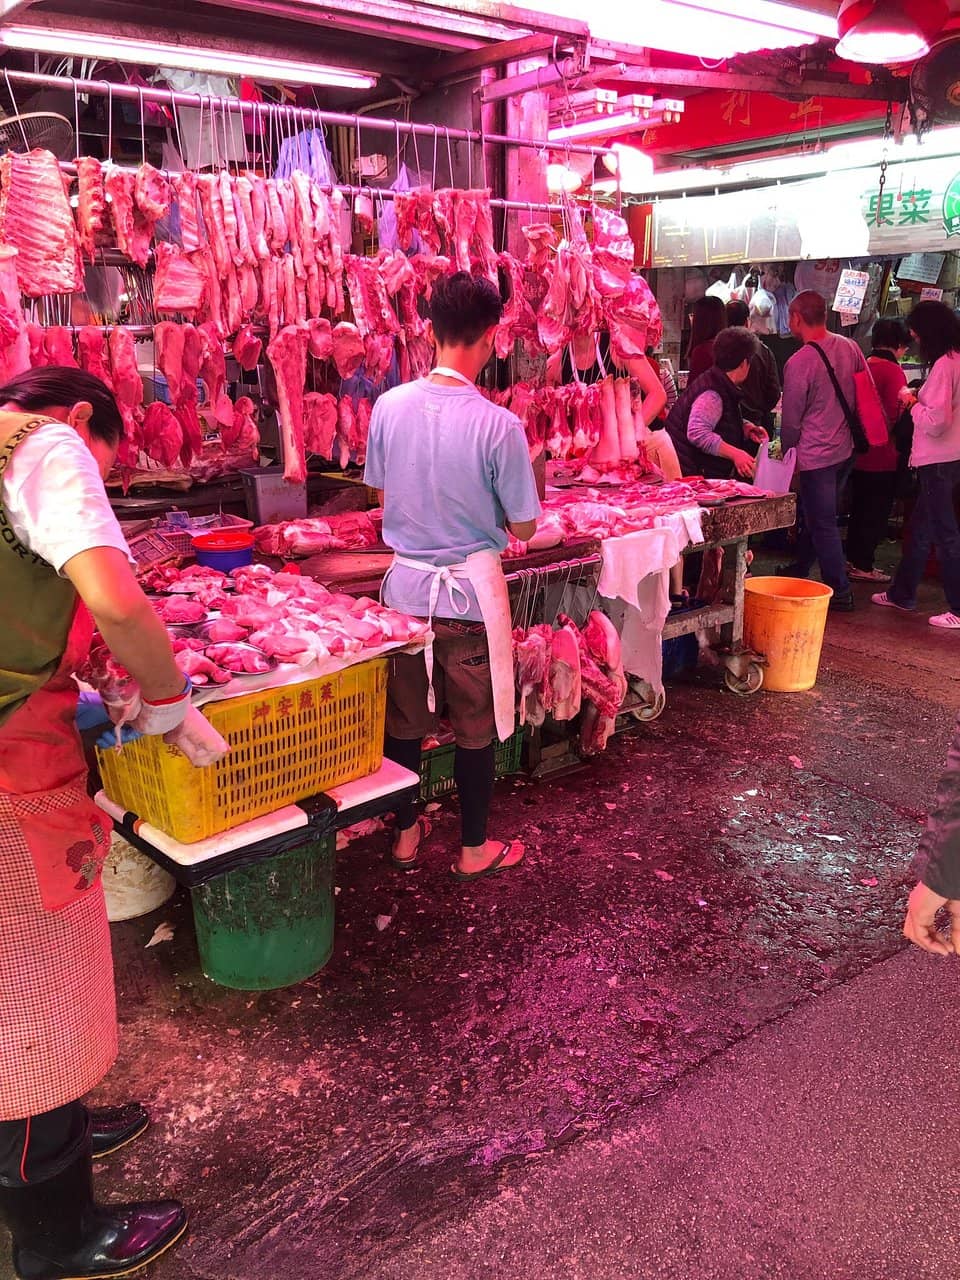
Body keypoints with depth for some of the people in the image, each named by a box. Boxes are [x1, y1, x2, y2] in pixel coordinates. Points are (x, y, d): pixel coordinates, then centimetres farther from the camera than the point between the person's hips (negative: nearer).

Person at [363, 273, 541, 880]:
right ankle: (474, 848, 27)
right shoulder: (498, 425, -18)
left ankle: (405, 835, 33)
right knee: (476, 727, 12)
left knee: (405, 720, 17)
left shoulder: (389, 406, -6)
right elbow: (523, 527, -10)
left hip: (407, 581, 4)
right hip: (471, 587, -4)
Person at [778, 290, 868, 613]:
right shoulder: (849, 347, 1)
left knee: (822, 524, 2)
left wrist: (789, 452, 6)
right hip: (846, 449, 7)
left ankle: (840, 592, 7)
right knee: (818, 516, 21)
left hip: (816, 455, -7)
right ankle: (799, 570, 37)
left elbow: (791, 419, -11)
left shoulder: (798, 363, -18)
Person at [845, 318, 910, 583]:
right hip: (882, 456, -7)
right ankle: (863, 566, 7)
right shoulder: (893, 372, -16)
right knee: (877, 512, 3)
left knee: (859, 509, 17)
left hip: (859, 452, 7)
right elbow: (894, 415, -21)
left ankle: (853, 559, 26)